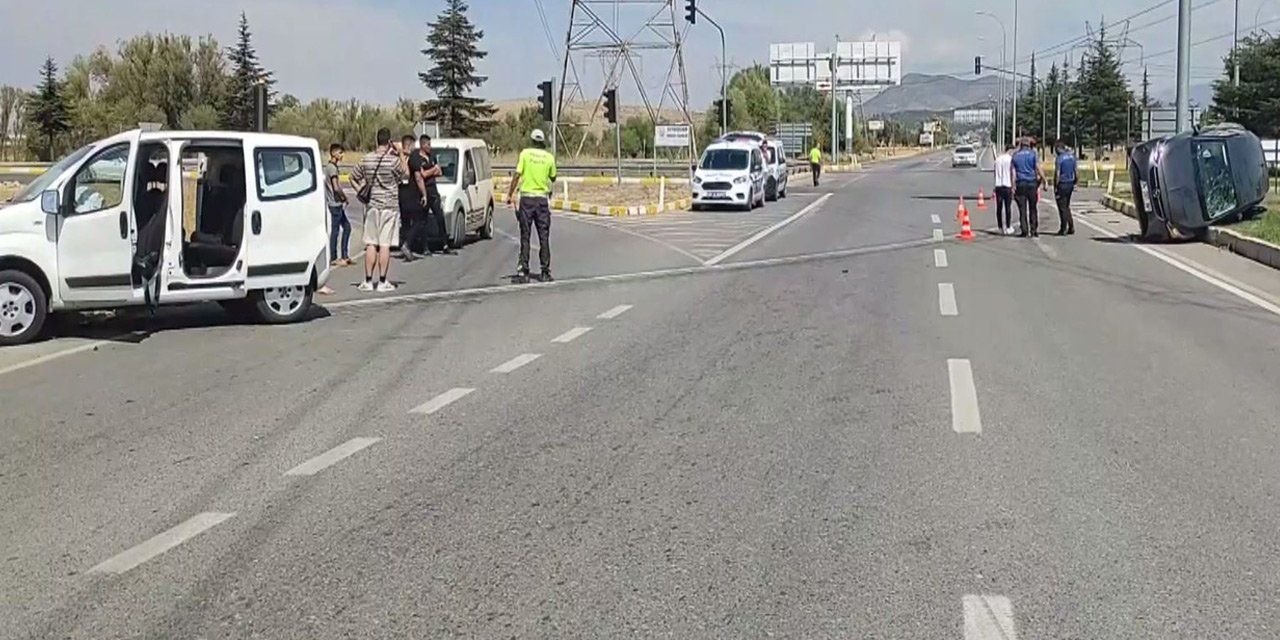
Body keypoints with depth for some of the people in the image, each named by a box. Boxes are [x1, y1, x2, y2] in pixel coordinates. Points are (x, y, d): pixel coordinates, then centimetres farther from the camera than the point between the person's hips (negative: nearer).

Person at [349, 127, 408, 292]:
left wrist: (361, 192, 12)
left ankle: (368, 281, 8)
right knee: (385, 245, -1)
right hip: (389, 206, -4)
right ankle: (382, 282, 0)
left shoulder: (366, 159, 2)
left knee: (371, 244, 7)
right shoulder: (393, 160, -11)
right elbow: (406, 173, 5)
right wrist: (400, 154, 6)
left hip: (371, 206, 4)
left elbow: (353, 178, 9)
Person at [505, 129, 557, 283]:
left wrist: (510, 194, -1)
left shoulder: (525, 153, -3)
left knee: (525, 236, 3)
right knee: (544, 237, 5)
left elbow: (517, 175, -7)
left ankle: (523, 271, 0)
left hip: (527, 197, -1)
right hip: (542, 198, 1)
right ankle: (546, 272, 5)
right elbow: (553, 178, 13)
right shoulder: (549, 157, 2)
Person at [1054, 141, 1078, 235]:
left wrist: (1055, 187, -13)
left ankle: (1063, 229, 1)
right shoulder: (1072, 156, 7)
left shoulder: (1060, 158, -15)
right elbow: (1075, 171, 12)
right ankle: (1071, 228, 13)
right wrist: (1074, 183, 20)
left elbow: (1057, 174, -17)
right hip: (1070, 183, 7)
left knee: (1062, 208, -1)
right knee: (1067, 207, 16)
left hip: (1062, 184, -7)